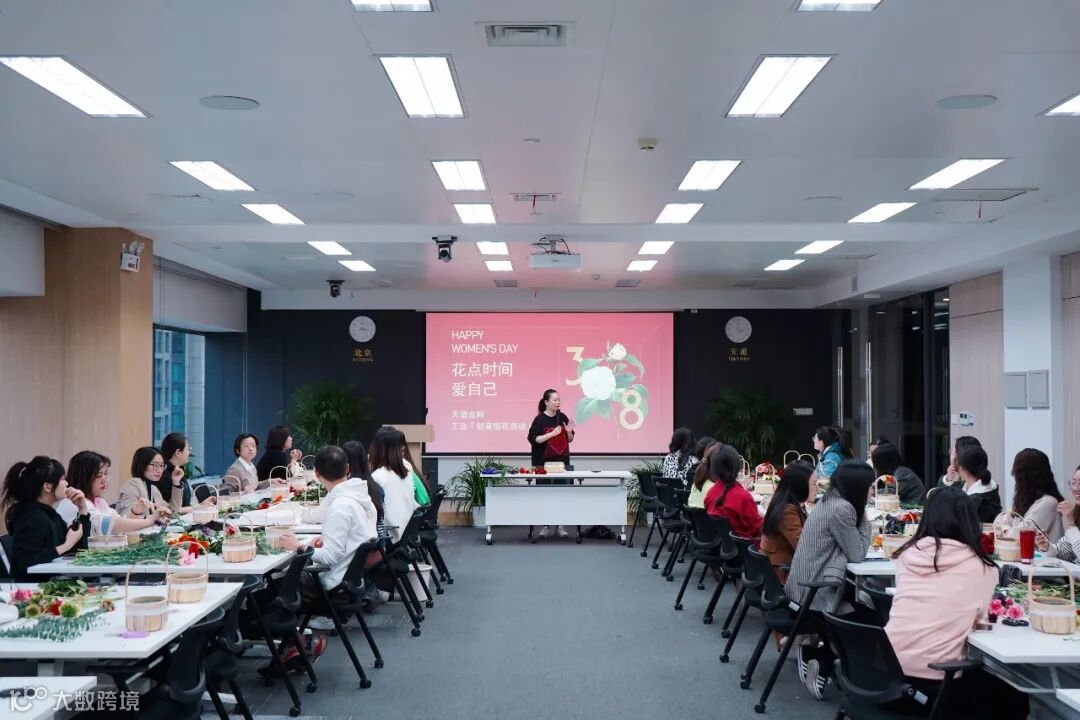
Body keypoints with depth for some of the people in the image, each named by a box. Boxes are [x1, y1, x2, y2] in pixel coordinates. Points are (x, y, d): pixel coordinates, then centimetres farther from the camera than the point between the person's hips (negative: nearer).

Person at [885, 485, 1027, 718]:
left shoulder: (907, 554, 4)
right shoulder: (982, 567, -6)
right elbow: (979, 617, 9)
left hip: (891, 666, 5)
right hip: (937, 675, -4)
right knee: (1012, 698, 21)